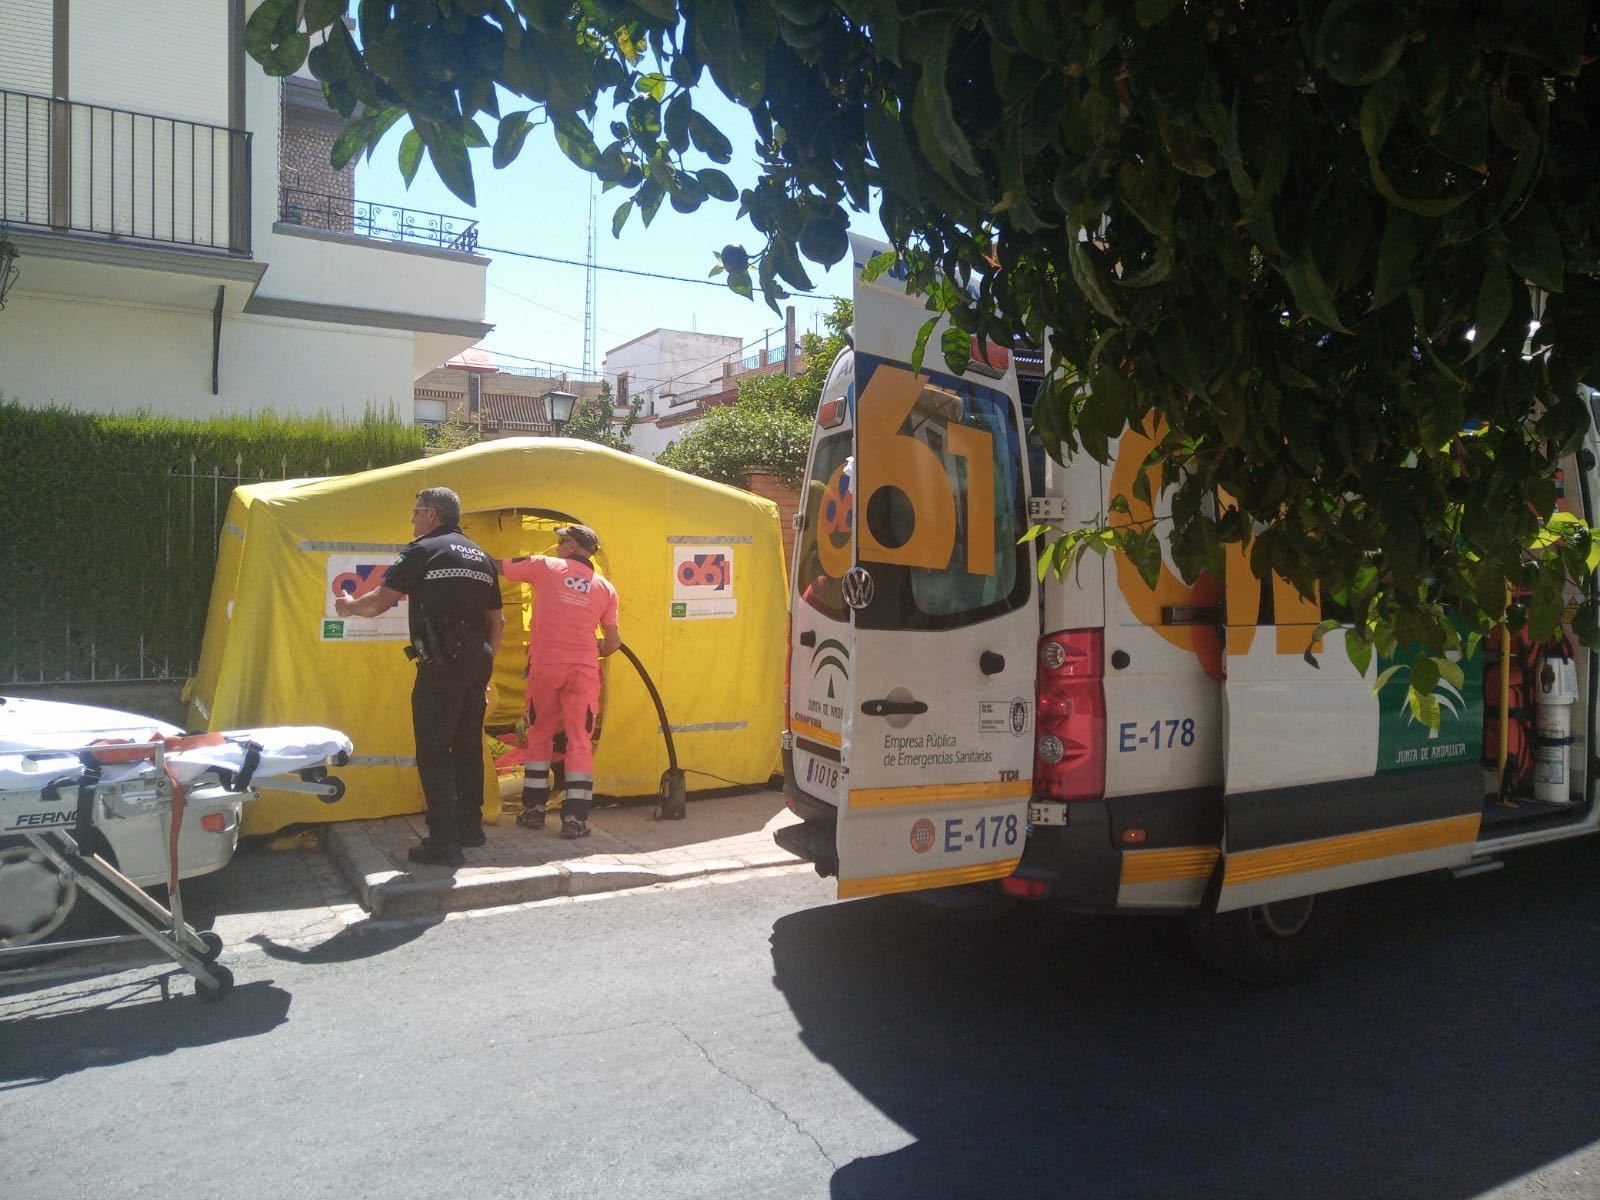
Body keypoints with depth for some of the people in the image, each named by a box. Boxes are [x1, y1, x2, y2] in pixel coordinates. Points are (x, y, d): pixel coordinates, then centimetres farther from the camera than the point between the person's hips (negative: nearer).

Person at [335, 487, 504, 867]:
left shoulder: (423, 551, -5)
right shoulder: (481, 557, 16)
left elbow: (380, 601, -7)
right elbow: (497, 620, 19)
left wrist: (350, 606, 14)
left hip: (441, 664, -7)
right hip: (477, 661, 7)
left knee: (433, 751, -2)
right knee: (467, 746, 17)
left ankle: (443, 842, -2)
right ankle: (470, 828, 27)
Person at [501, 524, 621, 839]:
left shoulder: (544, 566, 2)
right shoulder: (605, 588, 8)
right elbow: (613, 642, 6)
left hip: (545, 665, 0)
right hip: (583, 669, 1)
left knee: (539, 735, 15)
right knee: (580, 741, 3)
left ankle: (533, 809, 20)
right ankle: (575, 818, -2)